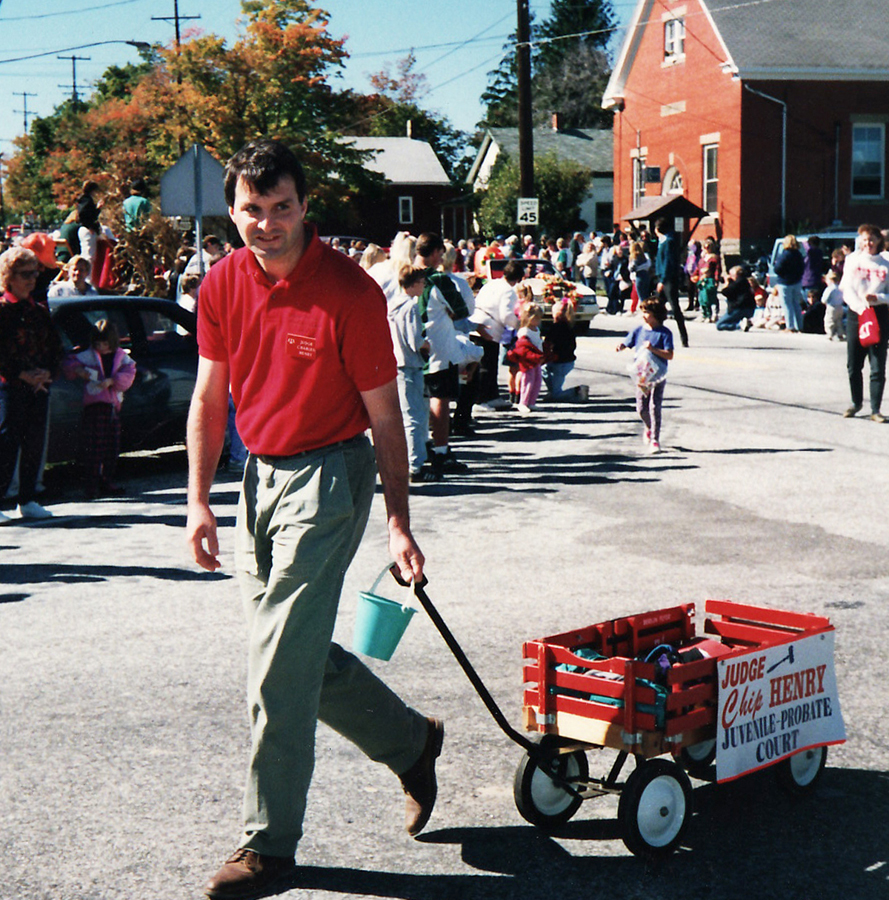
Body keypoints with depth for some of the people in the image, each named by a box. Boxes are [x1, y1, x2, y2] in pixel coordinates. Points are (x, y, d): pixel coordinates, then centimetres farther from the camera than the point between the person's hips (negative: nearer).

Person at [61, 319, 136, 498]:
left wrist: (111, 380, -19)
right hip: (94, 404, -3)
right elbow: (69, 364, 6)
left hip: (114, 405, 3)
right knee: (93, 446, -9)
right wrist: (78, 370, -15)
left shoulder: (121, 357, 9)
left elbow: (128, 374, -5)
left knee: (112, 447, 9)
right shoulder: (89, 355, 5)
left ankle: (107, 481, 20)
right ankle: (92, 484, -7)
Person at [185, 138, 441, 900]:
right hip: (261, 473, 7)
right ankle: (410, 740, 35)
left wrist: (399, 522, -10)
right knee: (294, 651, 13)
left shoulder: (350, 291, -15)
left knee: (279, 665, -7)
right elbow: (210, 397, 9)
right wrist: (200, 501, 4)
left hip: (328, 475, -7)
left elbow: (384, 414, -10)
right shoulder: (223, 286, 1)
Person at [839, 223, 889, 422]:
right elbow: (847, 289, -1)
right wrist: (860, 307, -16)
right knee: (853, 364, 6)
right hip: (855, 314, 1)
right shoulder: (852, 260, 6)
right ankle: (856, 403, 25)